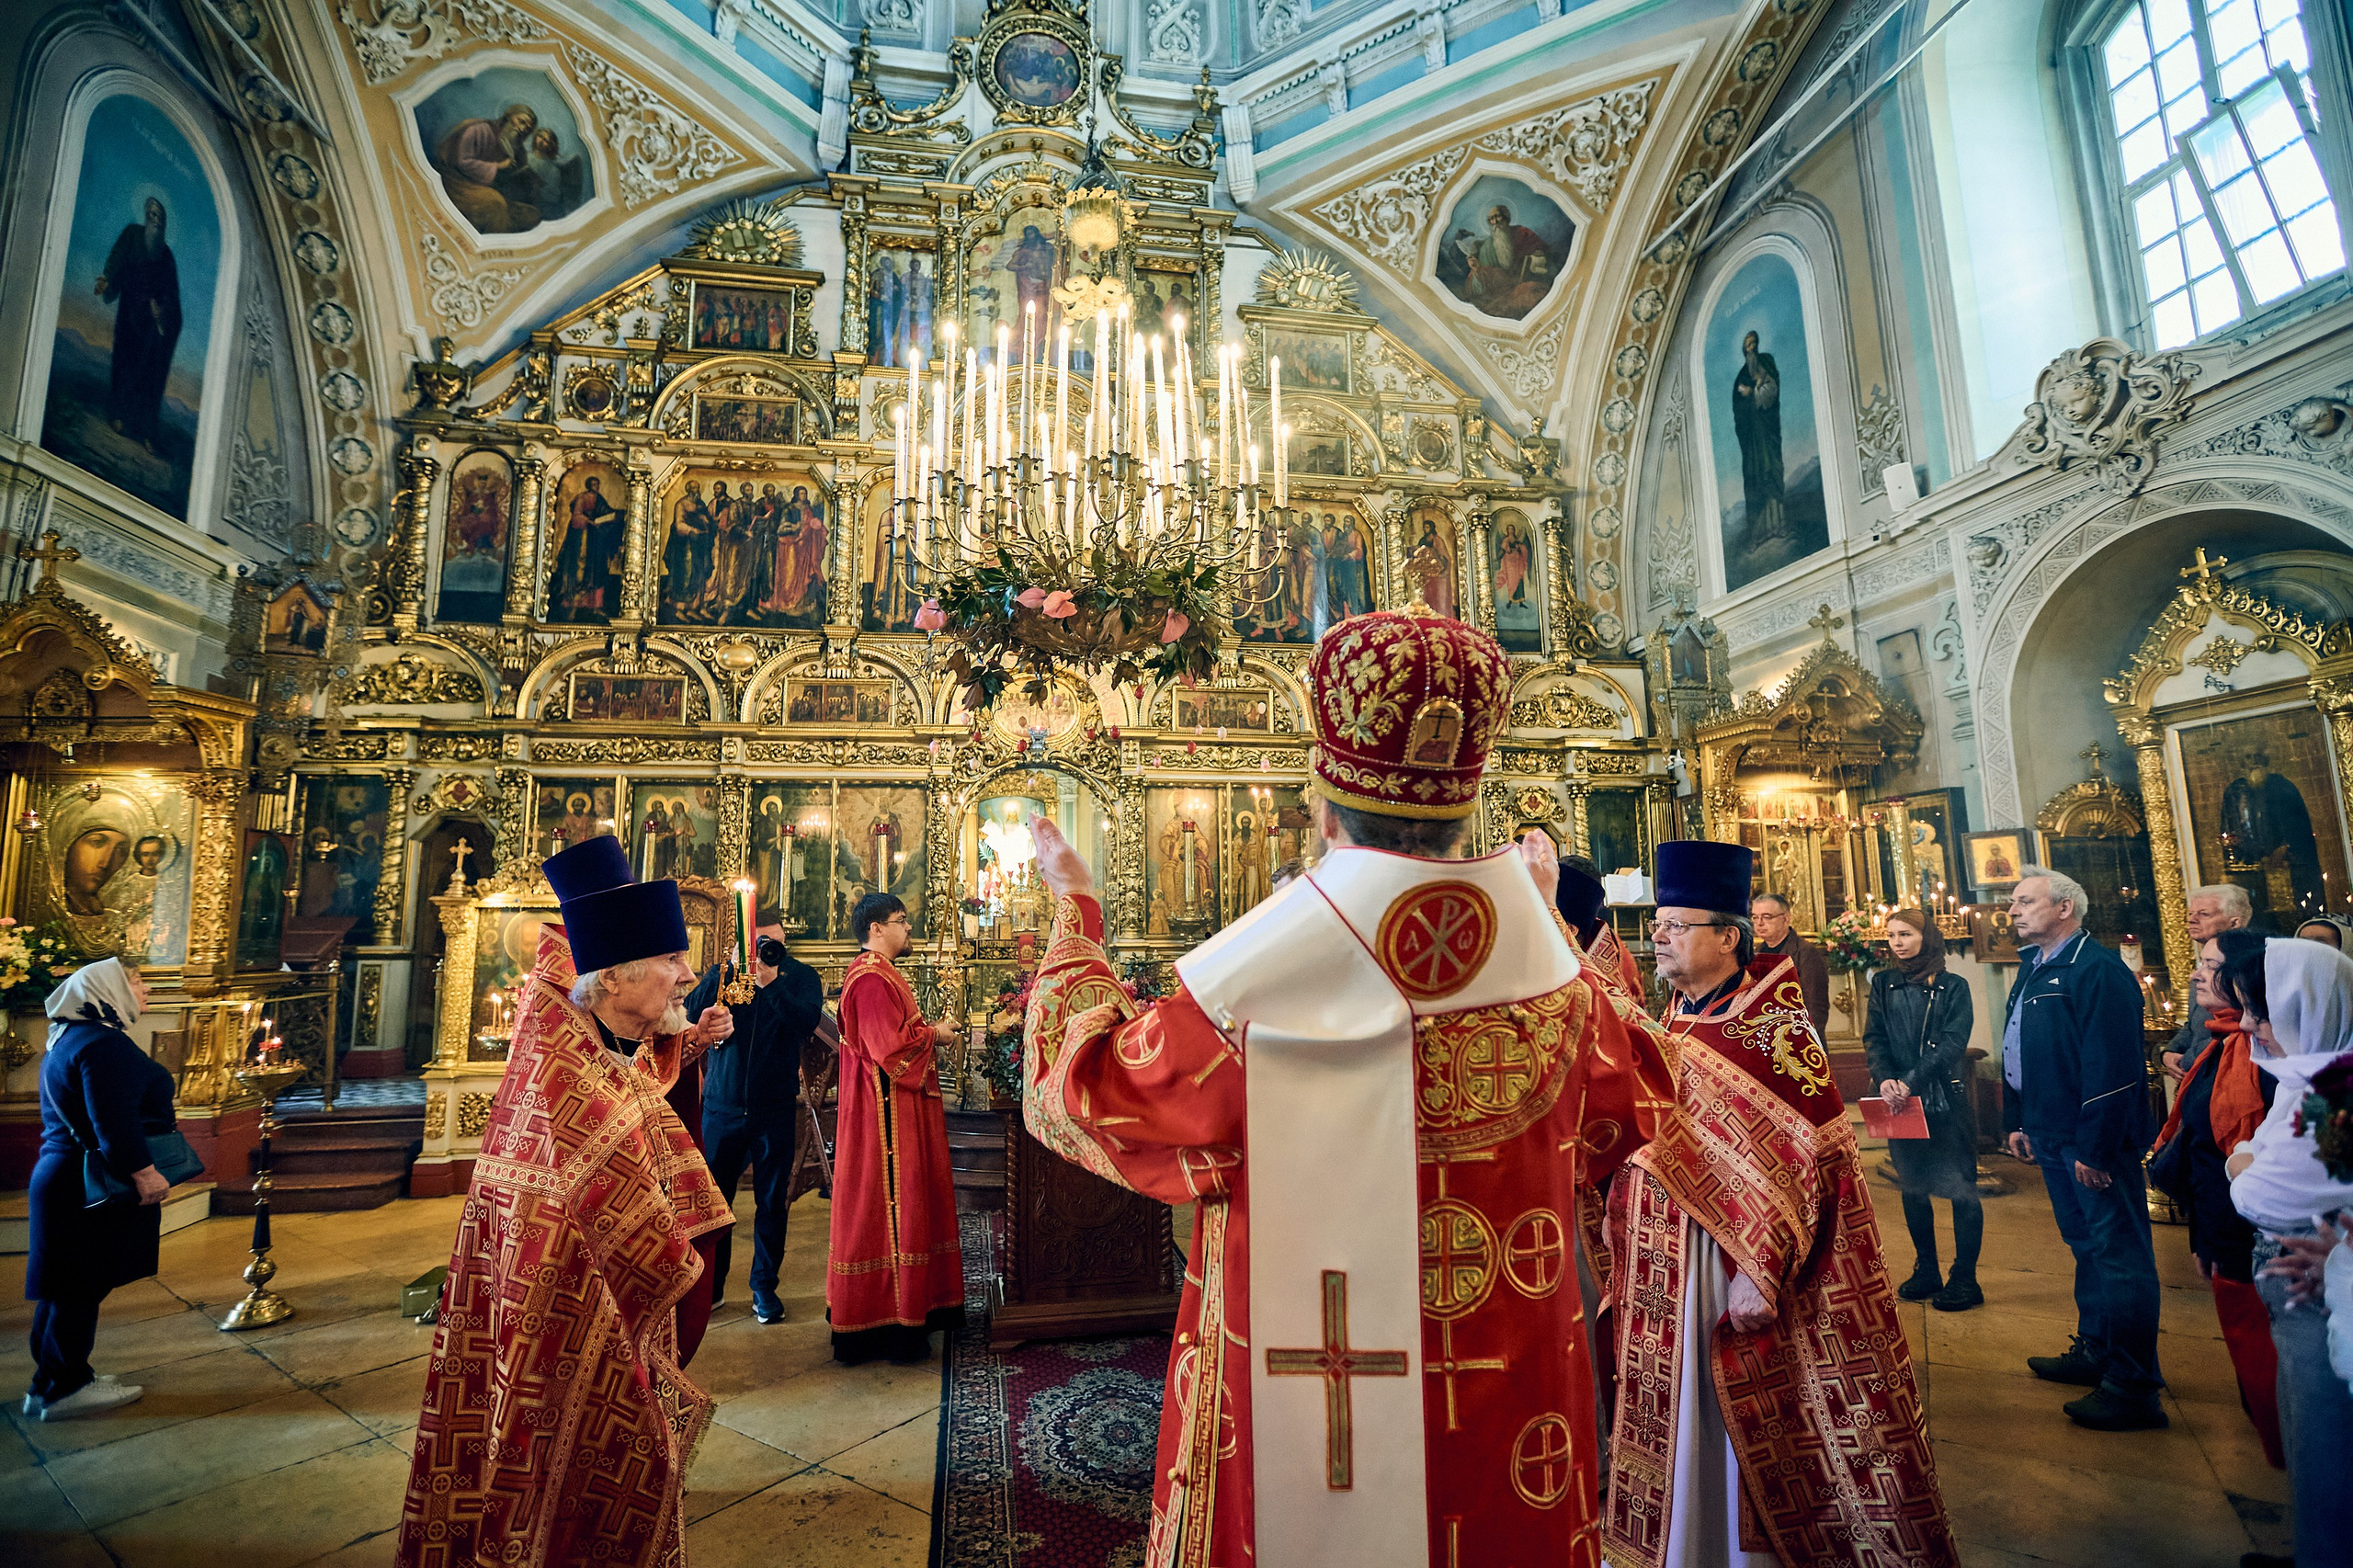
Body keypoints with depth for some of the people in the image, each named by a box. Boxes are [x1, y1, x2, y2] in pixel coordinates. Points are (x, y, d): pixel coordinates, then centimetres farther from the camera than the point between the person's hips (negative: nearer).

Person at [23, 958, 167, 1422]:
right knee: (81, 1287, 0)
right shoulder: (103, 1043, -19)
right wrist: (144, 1172, -23)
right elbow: (114, 1119, -26)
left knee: (66, 1288, 16)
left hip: (62, 1176, 11)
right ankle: (60, 1389, 9)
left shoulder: (70, 1039, 15)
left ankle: (57, 1379, 26)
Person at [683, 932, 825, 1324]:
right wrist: (722, 976, -18)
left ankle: (764, 1287, 24)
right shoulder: (723, 972, 2)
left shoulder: (800, 976, -3)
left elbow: (808, 1021, -19)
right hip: (722, 1105, 1)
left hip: (775, 1110, -1)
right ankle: (710, 1284, 29)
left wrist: (771, 983, -27)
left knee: (772, 1202, 9)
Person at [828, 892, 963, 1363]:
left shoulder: (880, 972, 16)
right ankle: (893, 1322, 7)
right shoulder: (871, 978, -19)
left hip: (897, 1104, 11)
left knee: (903, 1202, 16)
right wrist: (934, 1033, -12)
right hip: (888, 1109, -11)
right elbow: (889, 1045, -25)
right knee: (891, 1202, -3)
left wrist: (930, 1031, 9)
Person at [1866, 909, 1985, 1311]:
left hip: (1947, 1101, -3)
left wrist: (1912, 1081, -24)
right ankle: (1925, 1272, 23)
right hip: (1900, 1102, 3)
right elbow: (1874, 1038, 1)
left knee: (1960, 1188, 1)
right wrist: (1885, 1079, -17)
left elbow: (1953, 1042, -13)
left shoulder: (1953, 987, -2)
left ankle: (1964, 1279, 12)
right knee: (1913, 1187, 11)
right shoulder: (1883, 984, 8)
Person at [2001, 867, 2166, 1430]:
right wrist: (2017, 1121, 16)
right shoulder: (2032, 968, 12)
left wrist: (2094, 1149, -21)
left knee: (2120, 1255, 0)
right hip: (2051, 1140, 9)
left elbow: (2112, 1067, -21)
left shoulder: (2099, 971, -17)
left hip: (2094, 1143, -9)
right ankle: (2095, 1352, 34)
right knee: (2086, 1247, 20)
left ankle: (2134, 1387, 10)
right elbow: (2016, 1051, 18)